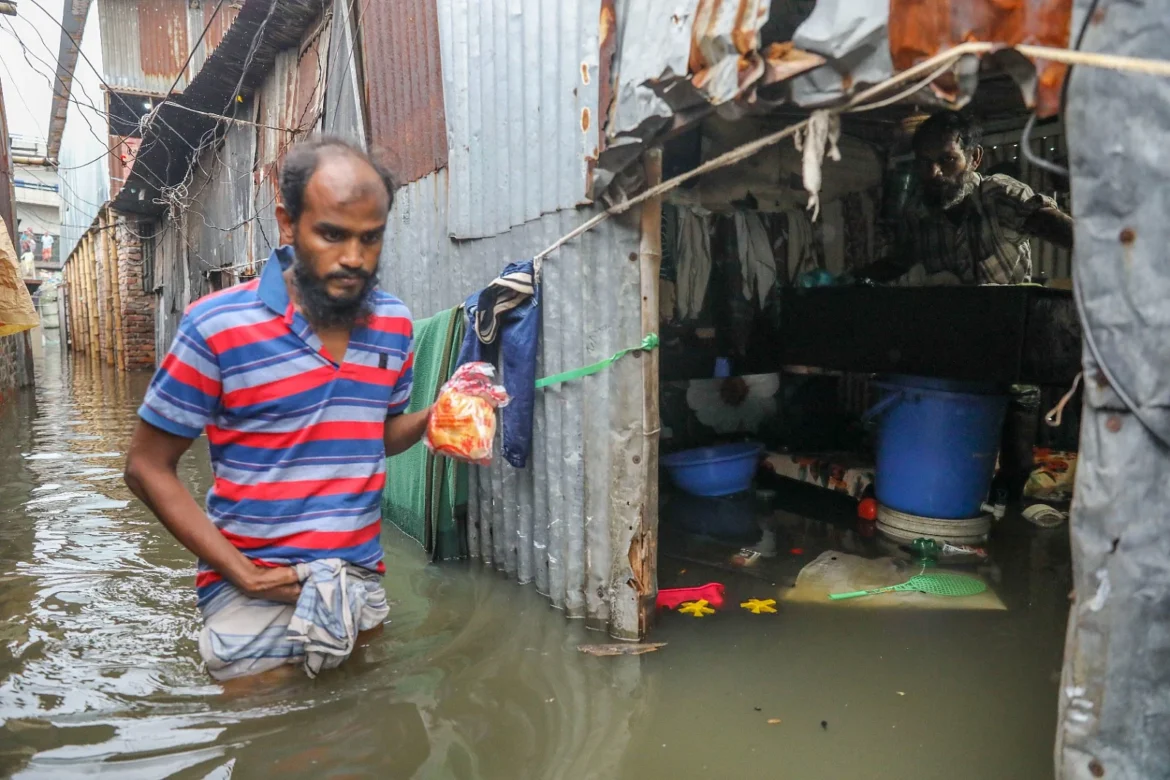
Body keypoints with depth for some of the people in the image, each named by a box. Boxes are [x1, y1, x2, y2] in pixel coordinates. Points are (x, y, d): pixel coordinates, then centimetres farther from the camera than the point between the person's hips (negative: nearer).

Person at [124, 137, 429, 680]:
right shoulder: (218, 327, -15)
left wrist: (431, 417, -9)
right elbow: (148, 467, -7)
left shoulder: (395, 325, -1)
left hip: (364, 584, 5)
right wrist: (242, 573, -16)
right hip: (254, 595, -4)